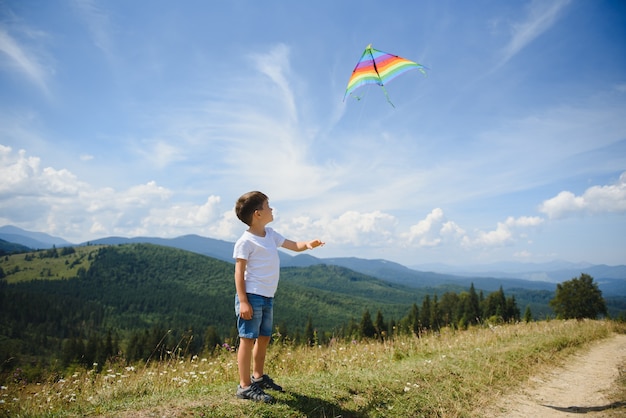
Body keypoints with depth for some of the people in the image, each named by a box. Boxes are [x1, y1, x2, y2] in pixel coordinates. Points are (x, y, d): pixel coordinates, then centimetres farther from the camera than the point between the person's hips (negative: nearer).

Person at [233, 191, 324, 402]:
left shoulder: (270, 234, 11)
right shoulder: (246, 241, -14)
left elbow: (293, 245, 15)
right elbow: (239, 272, -15)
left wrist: (308, 244, -7)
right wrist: (243, 301, -20)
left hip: (268, 298, 9)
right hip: (252, 297, -9)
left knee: (264, 338, 18)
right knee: (248, 340, -3)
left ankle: (258, 377, 34)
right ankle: (245, 387, 4)